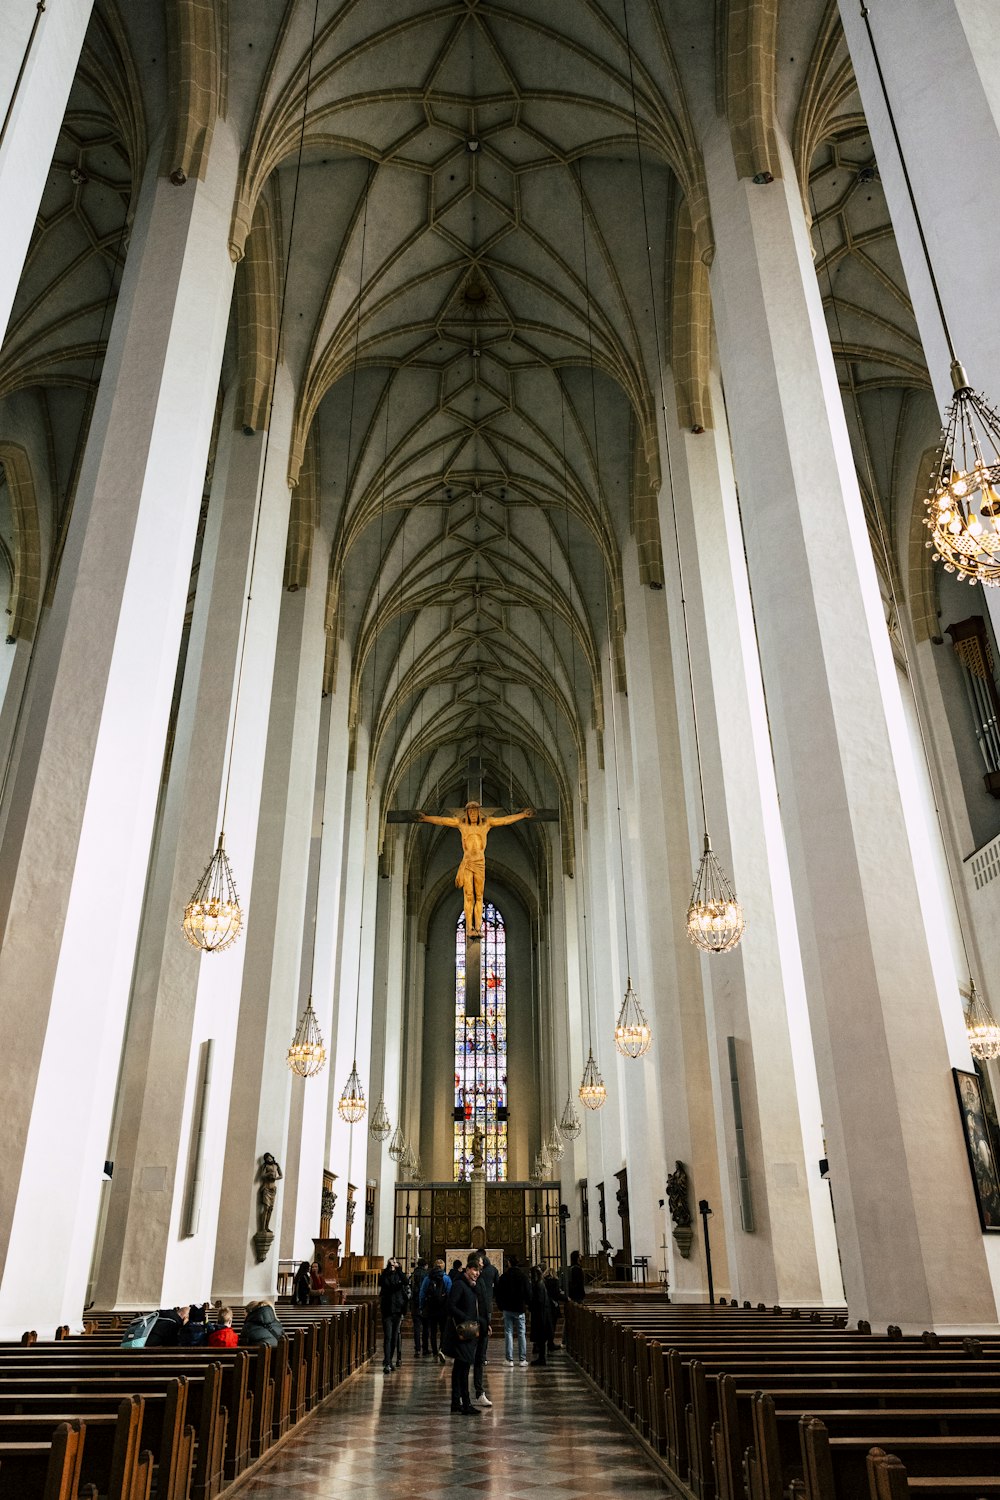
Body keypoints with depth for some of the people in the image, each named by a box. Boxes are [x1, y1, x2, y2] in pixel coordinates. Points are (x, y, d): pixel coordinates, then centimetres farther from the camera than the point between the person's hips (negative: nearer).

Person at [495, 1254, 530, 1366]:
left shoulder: (504, 1277, -4)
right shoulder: (522, 1275, -5)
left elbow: (498, 1294, 0)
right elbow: (527, 1293, -3)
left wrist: (501, 1306, 12)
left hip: (507, 1309, 0)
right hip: (519, 1309, 0)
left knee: (508, 1333, 4)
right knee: (521, 1334, 6)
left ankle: (509, 1359, 2)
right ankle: (522, 1359, 5)